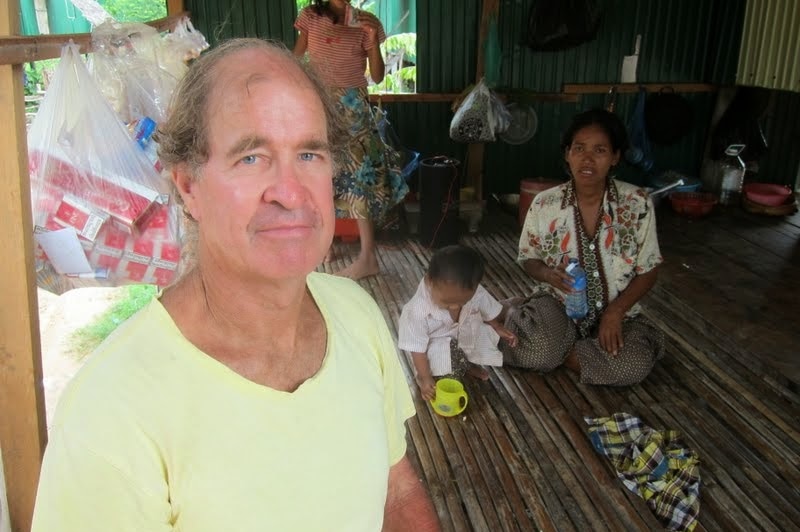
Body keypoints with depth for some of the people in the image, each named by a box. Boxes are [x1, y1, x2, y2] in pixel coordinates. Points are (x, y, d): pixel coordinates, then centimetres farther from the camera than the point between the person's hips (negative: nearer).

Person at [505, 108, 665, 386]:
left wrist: (615, 311, -16)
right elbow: (528, 259, 4)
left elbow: (648, 270, -3)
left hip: (615, 311, 2)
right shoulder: (544, 205, -9)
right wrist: (548, 274, -20)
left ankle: (562, 350, -4)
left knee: (633, 366, -28)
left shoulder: (637, 204, -11)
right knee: (540, 353, -33)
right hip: (559, 303, -1)